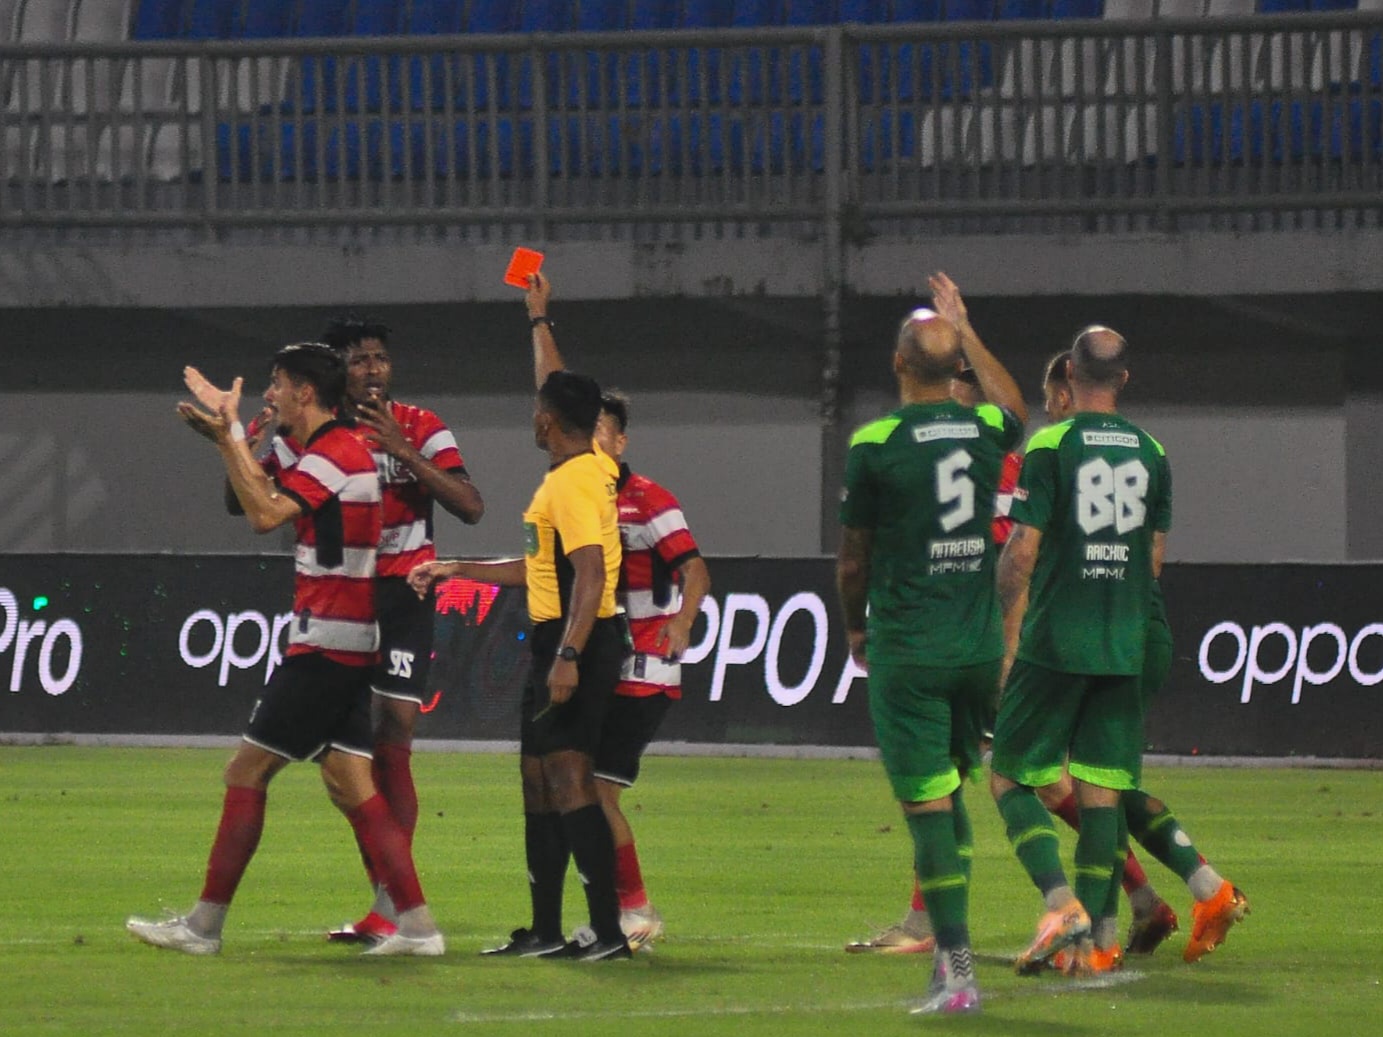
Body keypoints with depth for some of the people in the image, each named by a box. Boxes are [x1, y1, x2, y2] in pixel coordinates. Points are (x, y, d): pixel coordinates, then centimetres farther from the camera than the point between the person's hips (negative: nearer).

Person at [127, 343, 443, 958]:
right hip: (347, 647, 10)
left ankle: (204, 925, -2)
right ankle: (417, 925, -3)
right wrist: (230, 432, 23)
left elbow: (264, 514, -26)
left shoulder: (334, 455, -14)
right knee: (350, 786, 5)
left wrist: (226, 439, -21)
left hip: (323, 647, -10)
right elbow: (268, 498, 27)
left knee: (247, 771, -4)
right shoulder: (333, 452, 17)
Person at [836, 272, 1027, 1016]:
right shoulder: (986, 429, 3)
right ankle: (949, 946, 17)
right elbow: (1015, 409, 31)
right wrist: (966, 330, 38)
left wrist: (856, 627, 16)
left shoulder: (876, 443, -10)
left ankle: (957, 973, -9)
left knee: (928, 805, -5)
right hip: (979, 645, 5)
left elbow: (852, 558, -2)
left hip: (907, 649, -5)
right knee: (950, 792, 19)